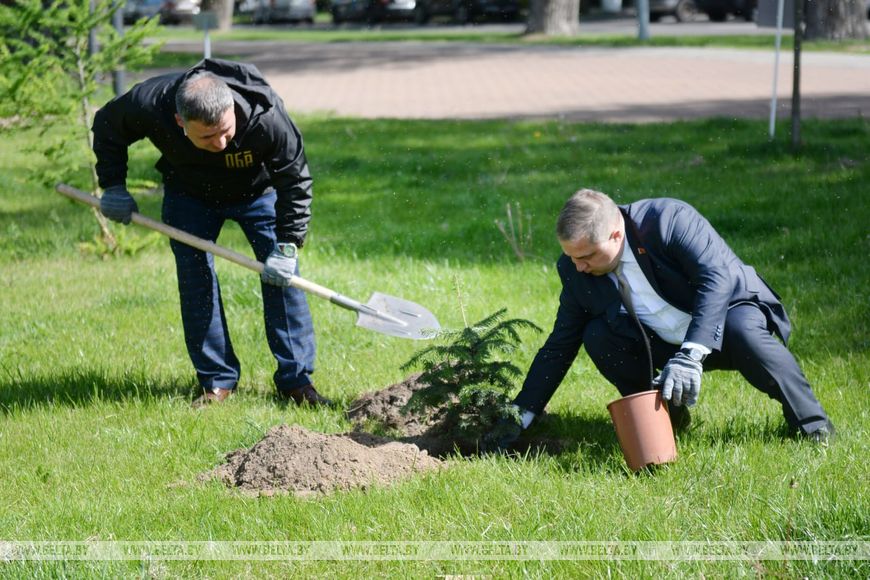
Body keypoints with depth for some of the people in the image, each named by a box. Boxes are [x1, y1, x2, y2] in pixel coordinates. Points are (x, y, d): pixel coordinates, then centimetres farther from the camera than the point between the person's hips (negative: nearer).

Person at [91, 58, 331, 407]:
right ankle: (217, 382, 1)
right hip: (189, 194, 1)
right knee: (195, 279, -8)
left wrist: (287, 246, -27)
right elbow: (107, 127, -11)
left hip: (258, 191, -1)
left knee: (282, 275, -10)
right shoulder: (150, 105, -36)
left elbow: (295, 181, -24)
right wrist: (113, 187, -13)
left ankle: (296, 380, -3)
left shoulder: (266, 117, -40)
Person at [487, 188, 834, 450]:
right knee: (597, 336, -19)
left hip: (728, 312, -4)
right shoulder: (576, 271, -8)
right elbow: (559, 348, 0)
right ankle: (666, 411, 0)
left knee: (742, 331, -38)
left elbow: (718, 277, -33)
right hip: (664, 346, 5)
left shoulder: (668, 218, -24)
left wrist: (689, 357, -43)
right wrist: (520, 417, -6)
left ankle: (810, 423, -19)